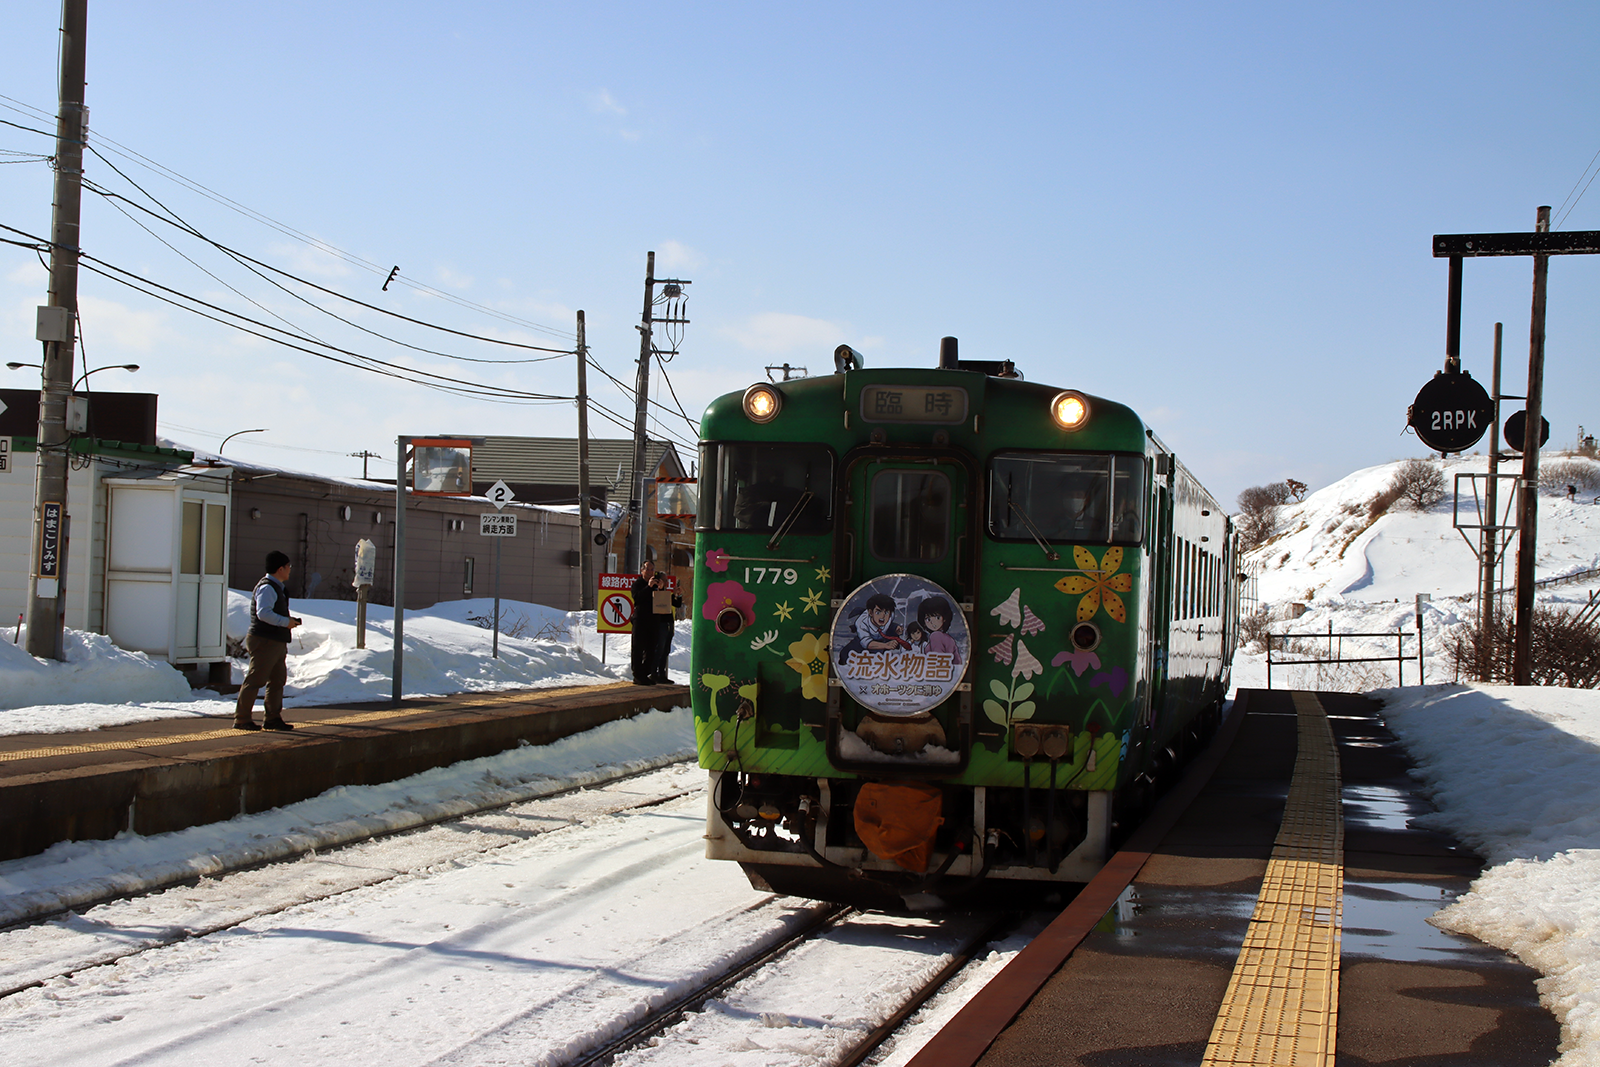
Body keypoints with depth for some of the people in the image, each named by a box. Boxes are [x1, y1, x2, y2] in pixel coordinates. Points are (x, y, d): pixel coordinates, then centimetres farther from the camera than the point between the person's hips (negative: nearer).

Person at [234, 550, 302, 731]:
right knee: (254, 680, -6)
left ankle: (272, 718, 22)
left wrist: (289, 620, 12)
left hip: (277, 643, 11)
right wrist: (285, 622, -22)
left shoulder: (277, 587, 18)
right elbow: (263, 613, -28)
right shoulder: (267, 588, -16)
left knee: (278, 680, 14)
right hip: (264, 641, -11)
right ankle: (242, 719, -2)